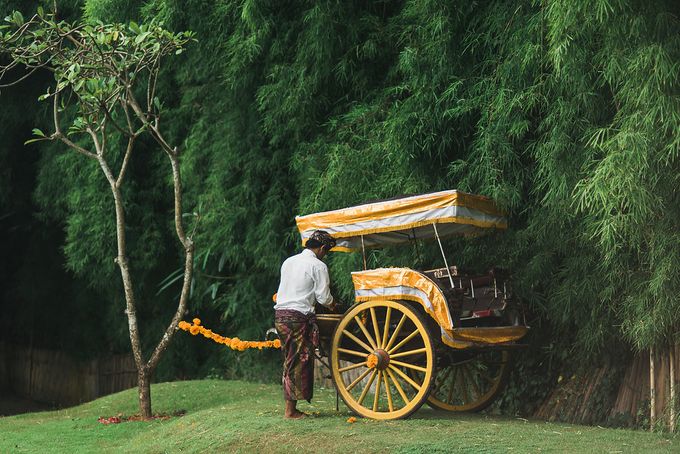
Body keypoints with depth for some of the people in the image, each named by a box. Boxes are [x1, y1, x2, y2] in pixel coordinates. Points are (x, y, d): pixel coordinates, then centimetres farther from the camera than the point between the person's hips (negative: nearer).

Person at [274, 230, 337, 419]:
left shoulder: (288, 262, 17)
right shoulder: (318, 266, -5)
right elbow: (324, 297, -7)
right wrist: (333, 306, 15)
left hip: (280, 315, 8)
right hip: (298, 317, -8)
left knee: (290, 361, 12)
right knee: (298, 363, -2)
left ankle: (290, 408, 13)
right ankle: (290, 410, 0)